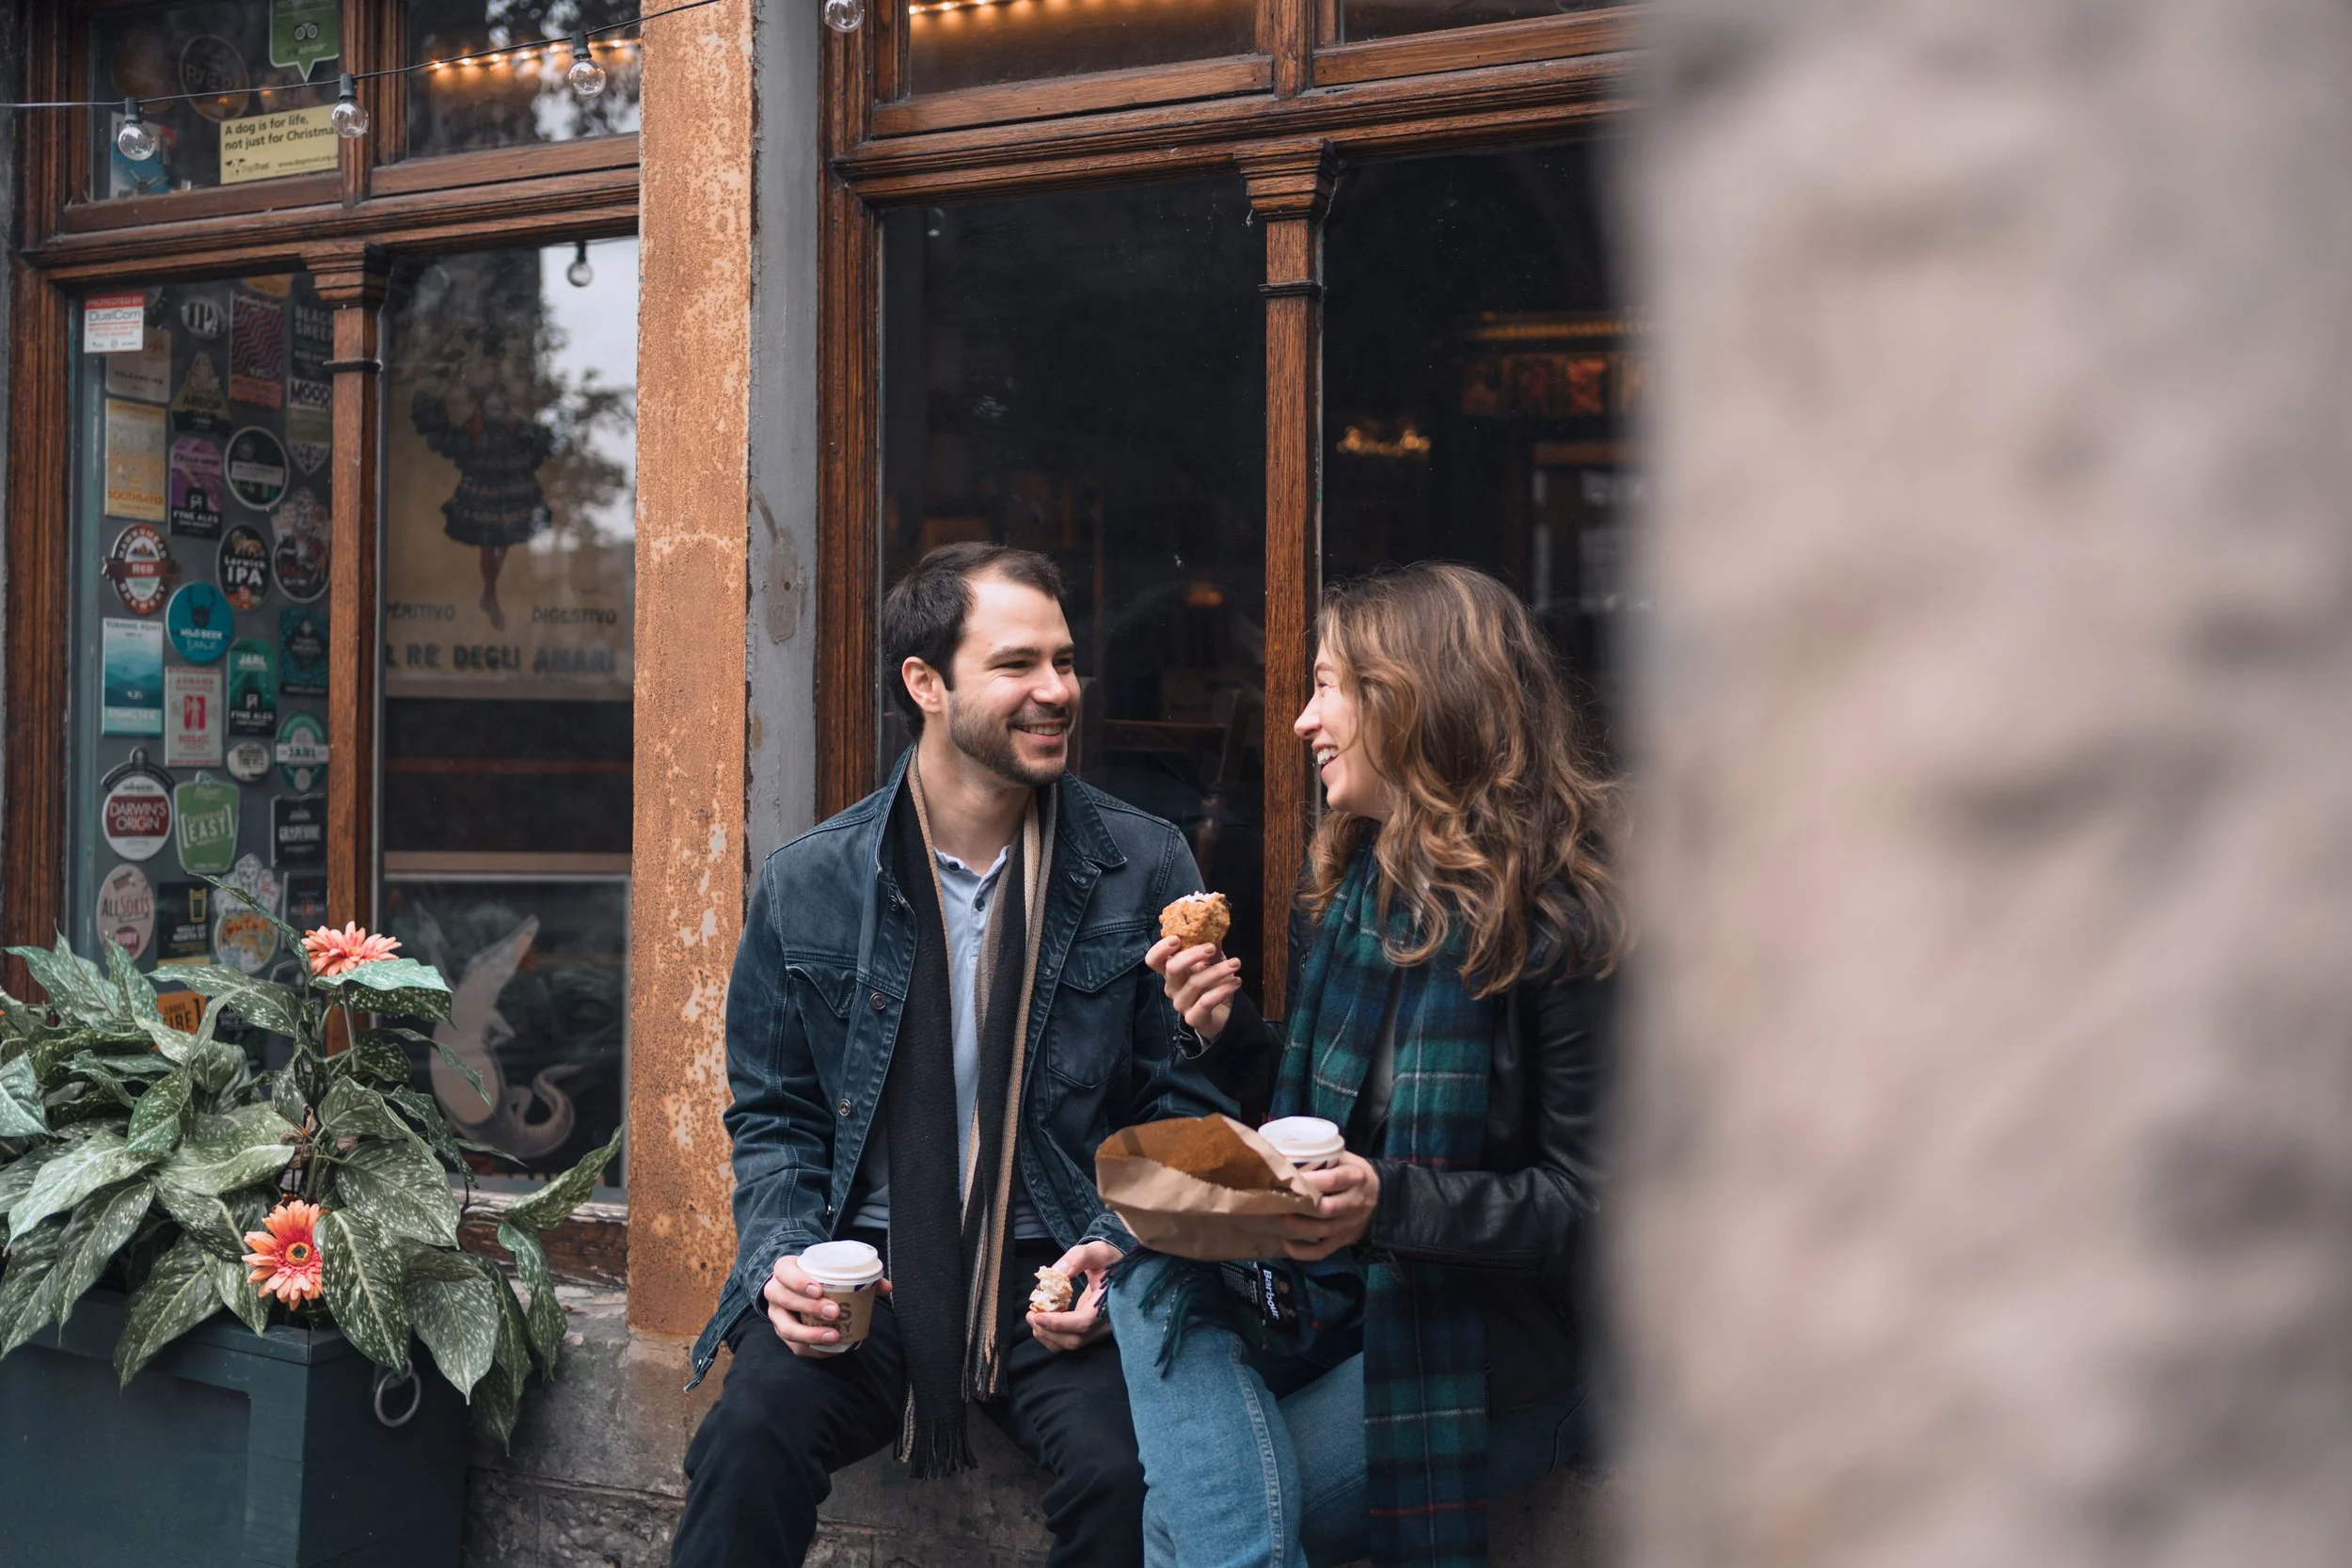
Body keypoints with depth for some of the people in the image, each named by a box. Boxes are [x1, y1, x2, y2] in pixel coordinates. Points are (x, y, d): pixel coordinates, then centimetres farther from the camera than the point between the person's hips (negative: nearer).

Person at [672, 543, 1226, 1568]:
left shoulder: (1145, 867, 3)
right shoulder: (805, 885, 5)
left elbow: (1177, 1105, 8)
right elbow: (773, 1118, 14)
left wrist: (1118, 1251, -9)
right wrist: (783, 1256, -4)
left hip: (1057, 1280, 0)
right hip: (864, 1272, 0)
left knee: (1125, 1466, -29)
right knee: (750, 1433, -29)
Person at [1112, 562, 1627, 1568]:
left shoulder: (1557, 917, -14)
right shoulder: (1349, 880, 10)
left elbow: (1587, 1198, -15)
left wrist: (1387, 1203, -27)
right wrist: (1231, 1035, 0)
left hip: (1489, 1345, -7)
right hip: (1335, 1293, 7)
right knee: (1148, 1282, -24)